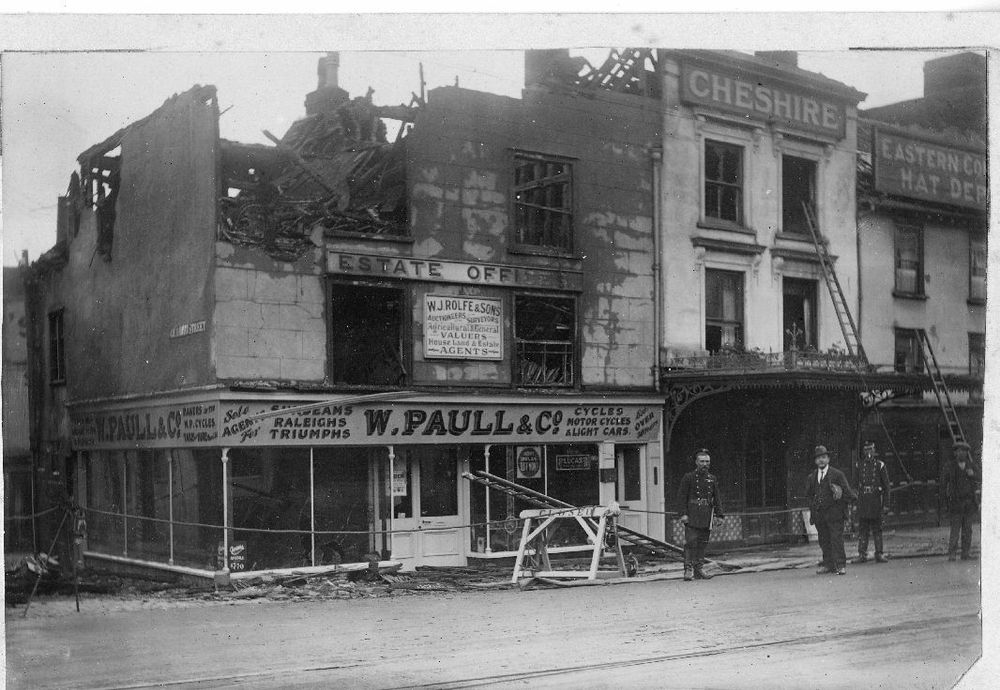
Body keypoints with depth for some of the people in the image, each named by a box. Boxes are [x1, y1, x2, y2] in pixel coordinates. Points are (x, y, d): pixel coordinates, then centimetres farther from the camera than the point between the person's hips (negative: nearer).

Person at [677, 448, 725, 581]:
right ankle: (688, 569, -8)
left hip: (706, 517, 5)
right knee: (691, 542, -10)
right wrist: (684, 514, -12)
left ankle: (699, 569, 13)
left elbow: (716, 499, 15)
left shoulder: (712, 479, 13)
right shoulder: (688, 478, 0)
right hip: (692, 516, -4)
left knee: (703, 543, 7)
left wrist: (719, 515, 6)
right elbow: (681, 497, -3)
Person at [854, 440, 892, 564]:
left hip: (876, 500, -2)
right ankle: (862, 554, 3)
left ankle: (879, 554, 10)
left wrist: (886, 504, -5)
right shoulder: (860, 466, 9)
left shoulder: (880, 465, 0)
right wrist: (858, 501, 8)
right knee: (862, 529, 1)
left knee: (877, 529, 4)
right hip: (863, 501, 2)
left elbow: (886, 486, 0)